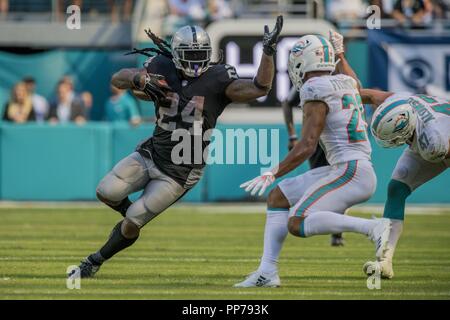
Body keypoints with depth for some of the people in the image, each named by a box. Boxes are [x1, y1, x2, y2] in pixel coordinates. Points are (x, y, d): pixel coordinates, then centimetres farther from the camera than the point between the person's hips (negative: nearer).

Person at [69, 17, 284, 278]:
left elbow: (259, 89, -24)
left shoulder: (217, 80, -14)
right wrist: (140, 79, -27)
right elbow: (117, 79, -5)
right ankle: (133, 215, 22)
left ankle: (96, 262, 20)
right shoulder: (163, 70, -5)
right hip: (151, 155, 4)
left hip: (179, 173, -4)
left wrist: (269, 51, -36)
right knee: (107, 192, -13)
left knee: (132, 223, -4)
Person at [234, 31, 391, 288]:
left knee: (297, 224, -19)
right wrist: (340, 56, 46)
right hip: (341, 171, 10)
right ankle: (267, 271, 6)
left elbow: (307, 146, -17)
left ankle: (373, 227, -21)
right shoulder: (347, 84, 13)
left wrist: (273, 174, -14)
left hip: (351, 172, -10)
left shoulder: (316, 93, -12)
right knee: (278, 197, 13)